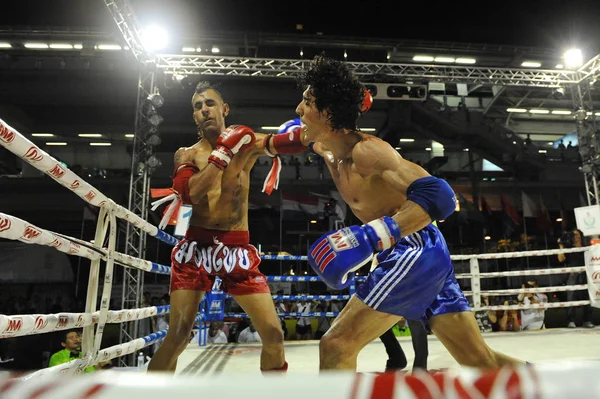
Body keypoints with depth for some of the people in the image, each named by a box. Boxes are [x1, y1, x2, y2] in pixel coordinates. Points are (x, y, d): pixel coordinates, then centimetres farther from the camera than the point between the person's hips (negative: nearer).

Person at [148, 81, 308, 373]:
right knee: (178, 335, -1)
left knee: (273, 333, 0)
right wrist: (224, 152, -16)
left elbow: (287, 142, -13)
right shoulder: (186, 154, 6)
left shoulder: (247, 142, 6)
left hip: (237, 248, 1)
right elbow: (190, 194, -14)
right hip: (196, 247, 0)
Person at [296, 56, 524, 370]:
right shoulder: (329, 151, 9)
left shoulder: (365, 150, -18)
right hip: (417, 255, 9)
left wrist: (370, 238, -36)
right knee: (481, 360, 17)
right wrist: (302, 137, 19)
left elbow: (437, 195, -29)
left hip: (417, 251, -9)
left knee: (336, 345, -9)